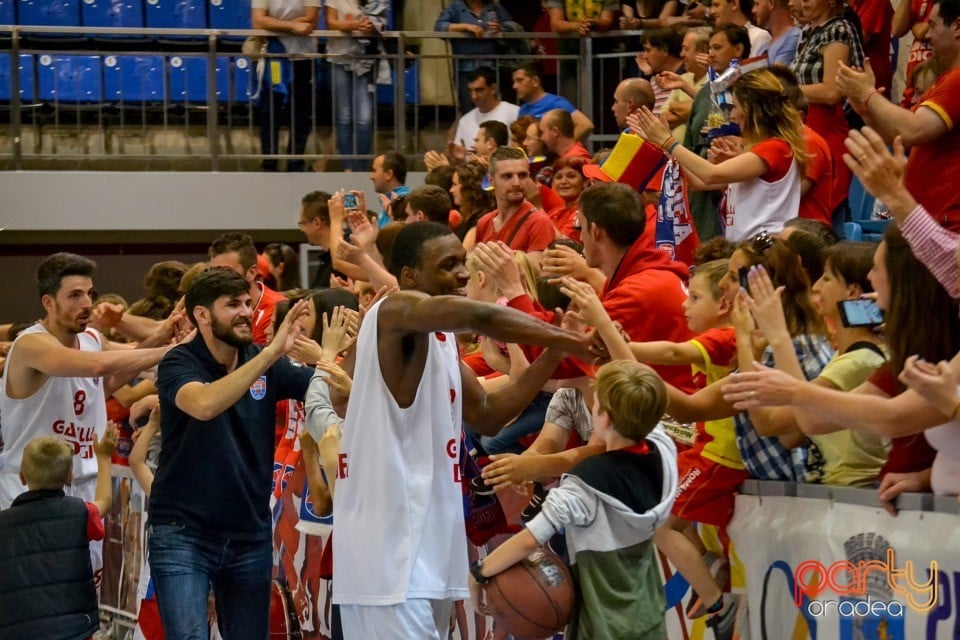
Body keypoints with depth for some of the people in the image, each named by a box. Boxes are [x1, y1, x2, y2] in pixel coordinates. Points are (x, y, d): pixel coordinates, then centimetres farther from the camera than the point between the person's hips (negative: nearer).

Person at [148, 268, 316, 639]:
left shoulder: (267, 366, 4)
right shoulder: (179, 364, -8)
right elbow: (204, 405, -30)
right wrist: (271, 353, -33)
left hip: (250, 536, 5)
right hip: (183, 534, -5)